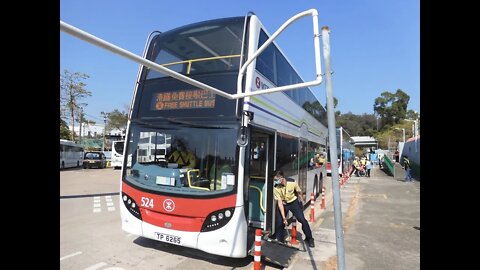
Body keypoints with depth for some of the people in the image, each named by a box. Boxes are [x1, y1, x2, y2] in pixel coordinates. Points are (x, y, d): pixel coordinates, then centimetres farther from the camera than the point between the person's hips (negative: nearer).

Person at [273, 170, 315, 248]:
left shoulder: (292, 182, -27)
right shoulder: (276, 188, -26)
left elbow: (299, 192, -5)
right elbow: (280, 203, -22)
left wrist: (301, 202, 9)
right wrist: (284, 218, -24)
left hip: (294, 202, 0)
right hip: (283, 203, 0)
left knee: (302, 220, -5)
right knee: (279, 222, -8)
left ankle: (309, 239, 17)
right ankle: (279, 240, 15)